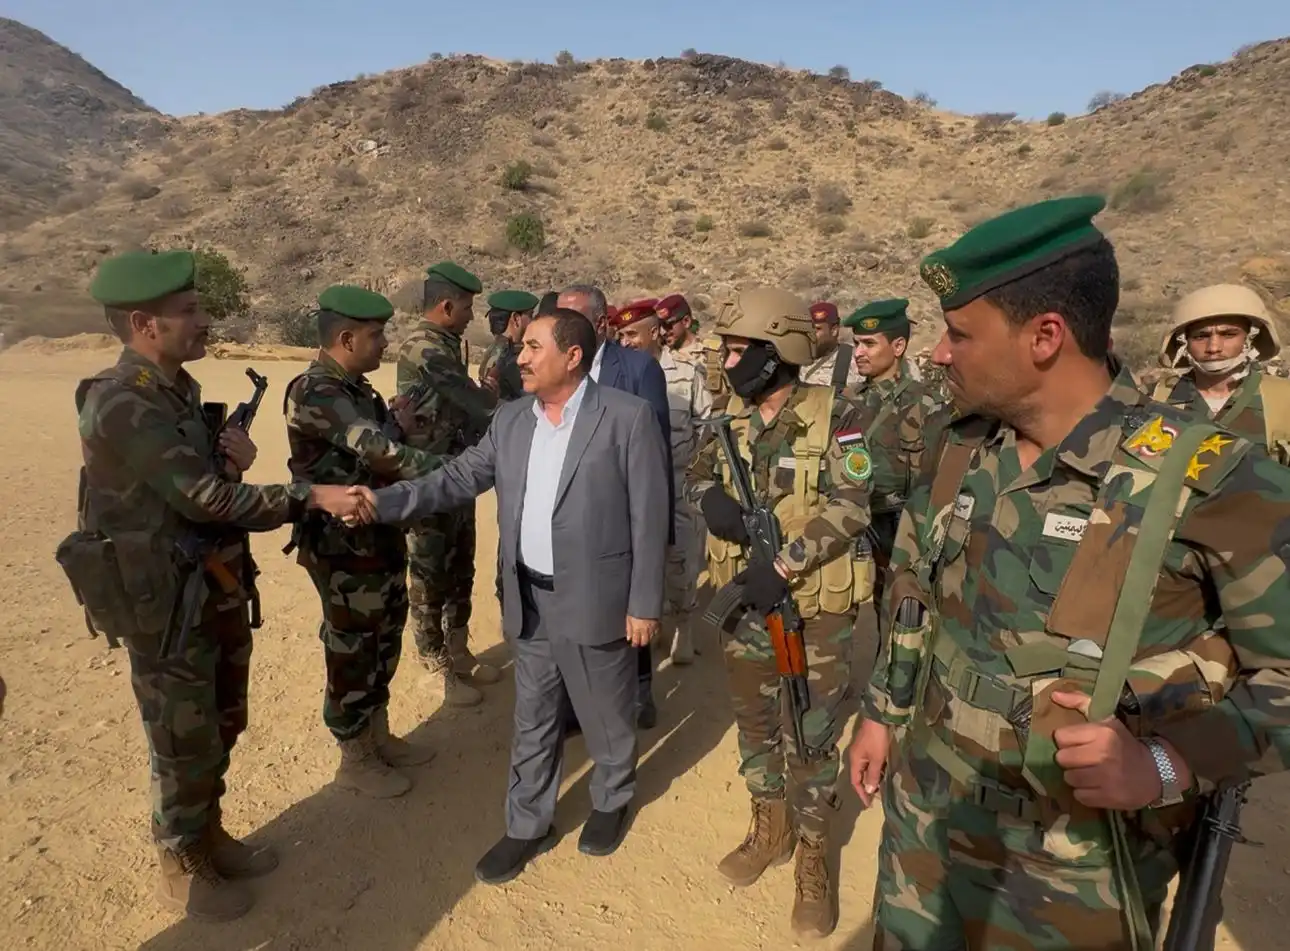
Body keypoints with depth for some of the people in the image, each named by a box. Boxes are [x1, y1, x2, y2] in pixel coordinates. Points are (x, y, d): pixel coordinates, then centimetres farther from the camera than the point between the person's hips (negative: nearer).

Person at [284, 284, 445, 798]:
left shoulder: (355, 389, 9)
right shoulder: (315, 393, -22)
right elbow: (380, 452, -31)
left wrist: (396, 425, -7)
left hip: (380, 535, 9)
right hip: (344, 547, -9)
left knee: (383, 641, 20)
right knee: (351, 651, 6)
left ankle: (379, 737, 38)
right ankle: (355, 760, 25)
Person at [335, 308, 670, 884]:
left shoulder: (628, 417, -13)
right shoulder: (510, 420, 5)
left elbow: (648, 517, -12)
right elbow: (458, 479, 5)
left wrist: (644, 604, -12)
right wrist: (385, 502, -9)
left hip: (596, 602, -5)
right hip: (529, 603, 5)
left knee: (607, 718, 16)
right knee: (532, 723, 19)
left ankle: (611, 802, 43)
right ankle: (527, 827, 38)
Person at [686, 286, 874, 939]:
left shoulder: (834, 418, -13)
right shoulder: (731, 420, 3)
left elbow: (851, 505, -18)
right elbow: (697, 473, 13)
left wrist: (784, 567, -24)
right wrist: (708, 495, -11)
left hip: (814, 609, -5)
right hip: (742, 603, 5)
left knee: (810, 739, 7)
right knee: (754, 724, 18)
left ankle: (813, 855, 29)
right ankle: (770, 829, 40)